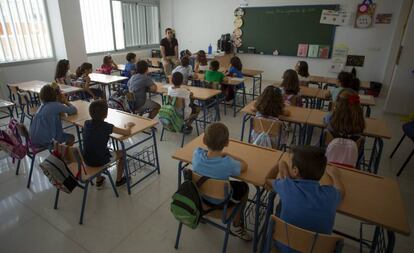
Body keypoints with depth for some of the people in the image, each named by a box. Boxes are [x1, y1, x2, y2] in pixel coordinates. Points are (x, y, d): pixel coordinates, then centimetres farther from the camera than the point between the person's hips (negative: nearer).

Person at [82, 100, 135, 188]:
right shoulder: (107, 126, -20)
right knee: (122, 153, 19)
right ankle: (119, 180, 32)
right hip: (100, 161, -6)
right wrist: (128, 125, 5)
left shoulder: (86, 123, -3)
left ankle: (99, 180, 43)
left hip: (87, 160, 6)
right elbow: (127, 132, -16)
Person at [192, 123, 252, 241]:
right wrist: (227, 155, -8)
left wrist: (221, 154, -7)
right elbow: (244, 166, -14)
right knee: (244, 187, 20)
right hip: (220, 201, -4)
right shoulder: (228, 164, -37)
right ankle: (236, 225, 29)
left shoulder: (197, 154, -27)